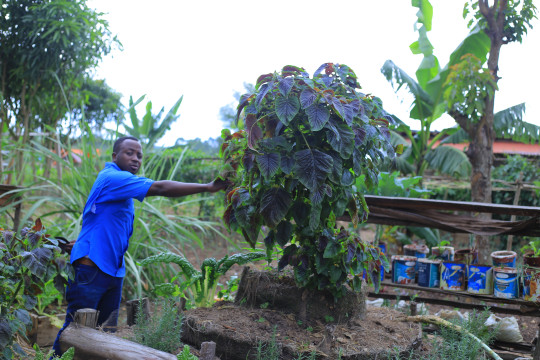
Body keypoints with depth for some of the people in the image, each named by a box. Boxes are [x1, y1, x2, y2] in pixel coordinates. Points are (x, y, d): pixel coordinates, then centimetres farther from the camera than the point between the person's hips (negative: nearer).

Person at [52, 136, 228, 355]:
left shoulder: (123, 184, 19)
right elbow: (161, 188, -22)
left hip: (113, 270, 9)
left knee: (106, 331, 8)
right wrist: (207, 188, -23)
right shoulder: (112, 177, -13)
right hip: (91, 268, -9)